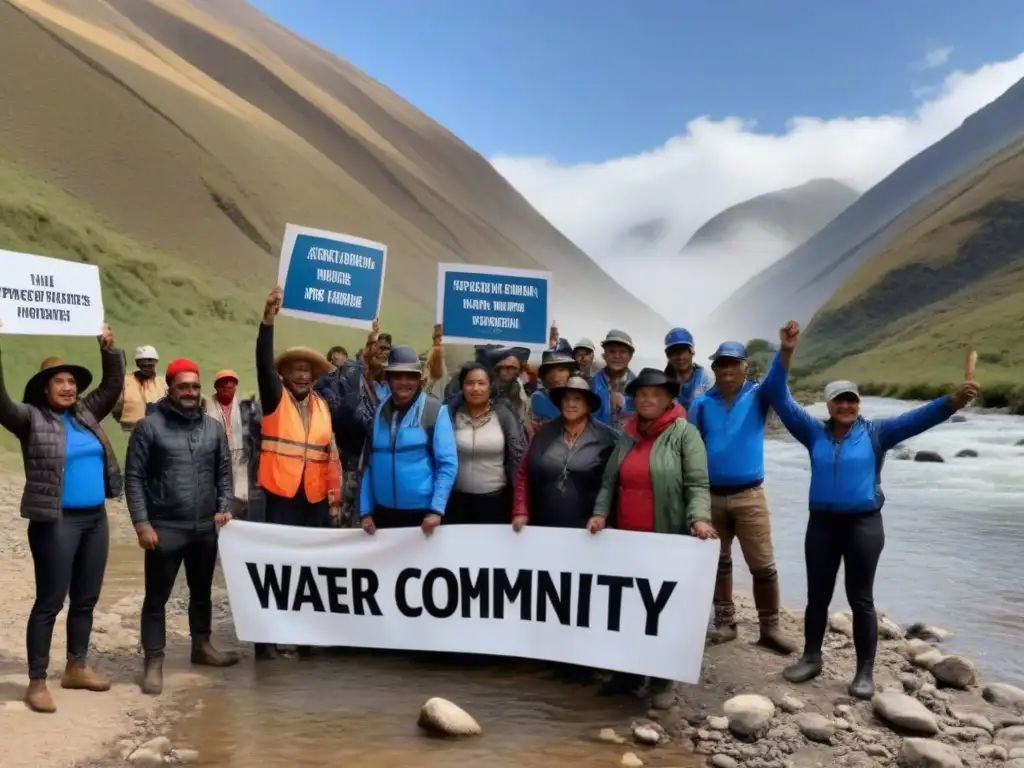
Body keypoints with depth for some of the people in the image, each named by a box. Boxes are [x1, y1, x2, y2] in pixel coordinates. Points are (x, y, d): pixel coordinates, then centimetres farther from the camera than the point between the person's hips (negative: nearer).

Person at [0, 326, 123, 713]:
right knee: (50, 601, -1)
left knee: (86, 598, 14)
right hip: (56, 522, -6)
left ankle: (77, 667, 28)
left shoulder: (86, 412, 11)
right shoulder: (31, 418, -5)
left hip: (95, 519, 6)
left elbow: (113, 385, 18)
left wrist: (109, 348, 8)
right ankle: (37, 682, 8)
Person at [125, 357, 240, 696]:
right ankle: (153, 663, 12)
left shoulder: (214, 427, 6)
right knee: (157, 598, 3)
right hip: (164, 528, -4)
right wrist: (142, 523, -13)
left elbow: (224, 472, 12)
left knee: (202, 591, 18)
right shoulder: (149, 427, -6)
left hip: (205, 527, 4)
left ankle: (202, 646, 35)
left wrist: (224, 508, -1)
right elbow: (134, 478, -7)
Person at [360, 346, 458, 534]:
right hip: (383, 511, 4)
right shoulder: (378, 411, 5)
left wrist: (436, 509, -15)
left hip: (422, 512, -3)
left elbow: (448, 463, -9)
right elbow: (369, 463, 7)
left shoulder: (435, 410, -7)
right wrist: (366, 511, 3)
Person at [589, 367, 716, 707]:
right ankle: (627, 671, 27)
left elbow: (697, 485, -12)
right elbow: (609, 482, 10)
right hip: (626, 537, 5)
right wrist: (600, 513, -5)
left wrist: (699, 518, -27)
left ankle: (662, 680, 17)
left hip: (668, 538, -5)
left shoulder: (685, 433, -5)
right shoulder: (626, 435, 11)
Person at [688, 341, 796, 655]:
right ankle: (725, 622, 24)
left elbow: (775, 380, -22)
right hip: (711, 495, 2)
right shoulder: (703, 403, 3)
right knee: (717, 562, 12)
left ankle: (770, 627, 10)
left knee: (763, 565, -1)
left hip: (749, 495, -2)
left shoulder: (757, 396, -1)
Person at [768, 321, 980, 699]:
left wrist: (953, 401, -30)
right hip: (822, 523, 3)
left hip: (863, 524, -2)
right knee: (817, 595, 11)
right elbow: (782, 401, -3)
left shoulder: (876, 433, -2)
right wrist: (785, 354, -14)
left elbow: (917, 418, -13)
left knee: (861, 599, 3)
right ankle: (811, 658, 25)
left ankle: (865, 671, 11)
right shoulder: (815, 432, 3)